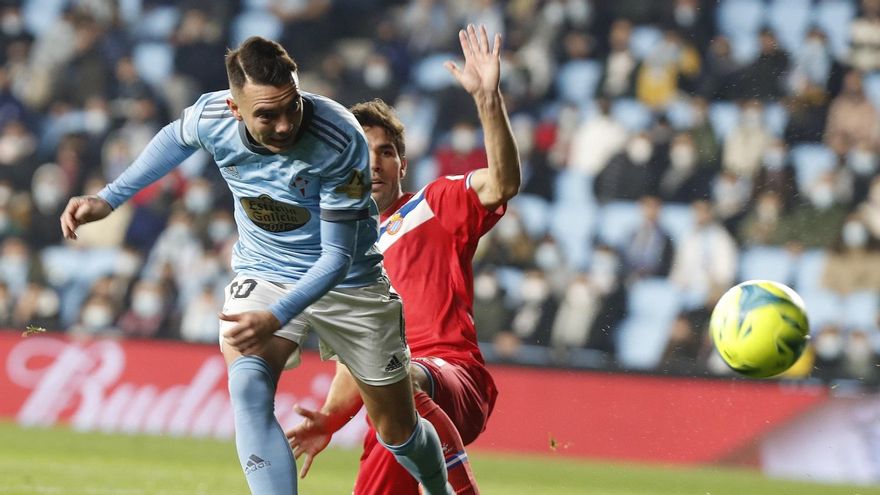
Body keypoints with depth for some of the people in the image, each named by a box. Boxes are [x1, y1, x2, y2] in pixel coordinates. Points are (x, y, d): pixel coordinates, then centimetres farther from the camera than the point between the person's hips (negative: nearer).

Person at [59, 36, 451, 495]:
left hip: (348, 282, -2)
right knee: (248, 387, -30)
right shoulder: (210, 117, -22)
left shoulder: (341, 141, -33)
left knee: (398, 431, 9)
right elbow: (176, 139, 6)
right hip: (261, 278, 2)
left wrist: (276, 318, -40)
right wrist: (108, 199, 3)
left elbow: (338, 256, -28)